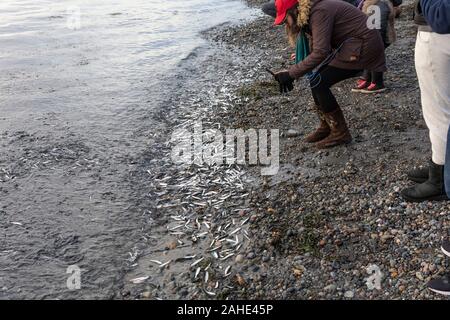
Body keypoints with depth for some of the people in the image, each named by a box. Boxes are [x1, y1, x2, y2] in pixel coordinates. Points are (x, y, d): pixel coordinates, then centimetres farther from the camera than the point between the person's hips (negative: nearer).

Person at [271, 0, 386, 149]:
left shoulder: (319, 12, -21)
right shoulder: (309, 15, 9)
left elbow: (320, 53, -29)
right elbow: (314, 52, 10)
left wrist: (291, 74, -26)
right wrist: (291, 73, 0)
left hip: (364, 46, -10)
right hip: (353, 45, 10)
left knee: (319, 83, -12)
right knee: (317, 80, 5)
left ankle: (340, 133, -3)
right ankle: (326, 127, 16)